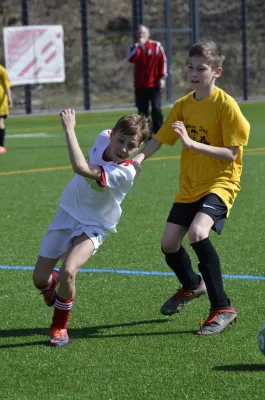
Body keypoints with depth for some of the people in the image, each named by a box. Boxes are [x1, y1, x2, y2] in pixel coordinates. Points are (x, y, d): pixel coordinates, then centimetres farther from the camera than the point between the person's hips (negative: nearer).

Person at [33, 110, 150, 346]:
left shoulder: (125, 173, -34)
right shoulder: (104, 138, -14)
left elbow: (81, 168, -48)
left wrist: (69, 128, -42)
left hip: (93, 226, -5)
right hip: (67, 212, 5)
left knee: (67, 272, -28)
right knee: (39, 278, 2)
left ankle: (59, 327, -3)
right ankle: (52, 287, 42)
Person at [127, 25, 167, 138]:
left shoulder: (156, 46, 1)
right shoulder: (135, 47, 5)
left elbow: (163, 61, 3)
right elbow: (131, 59, -13)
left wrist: (162, 77, -3)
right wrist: (139, 46, -17)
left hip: (154, 84, -2)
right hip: (140, 86, 2)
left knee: (156, 110, -9)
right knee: (143, 112, 2)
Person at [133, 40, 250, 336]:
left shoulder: (225, 105, -14)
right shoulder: (183, 105, 6)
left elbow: (231, 153, -19)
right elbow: (159, 139, 7)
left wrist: (193, 143, -28)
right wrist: (139, 158, -12)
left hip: (220, 183, -7)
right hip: (189, 186, 7)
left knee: (197, 233, -30)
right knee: (168, 244, 6)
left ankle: (222, 308, -17)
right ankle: (192, 285, 41)